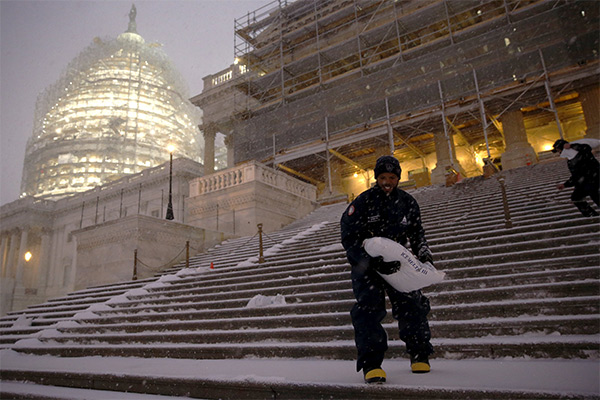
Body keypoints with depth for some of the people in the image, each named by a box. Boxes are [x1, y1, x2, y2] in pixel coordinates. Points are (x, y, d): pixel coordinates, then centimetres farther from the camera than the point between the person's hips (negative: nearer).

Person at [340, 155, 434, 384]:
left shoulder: (407, 202, 5)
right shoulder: (363, 201, -9)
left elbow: (416, 232, 18)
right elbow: (349, 237, -12)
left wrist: (423, 252, 2)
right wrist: (368, 260, -21)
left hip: (397, 262, 4)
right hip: (367, 264, -3)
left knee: (411, 305, 1)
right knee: (369, 309, -15)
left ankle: (419, 355, 22)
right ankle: (371, 363, -8)